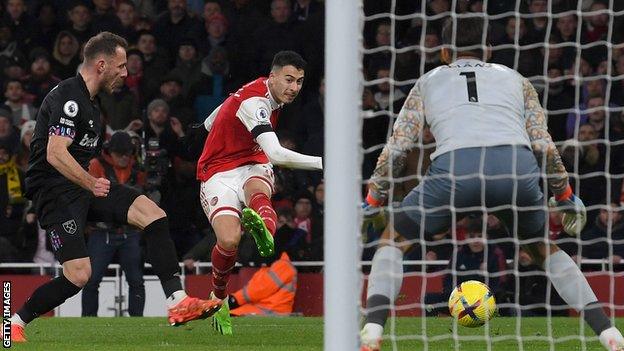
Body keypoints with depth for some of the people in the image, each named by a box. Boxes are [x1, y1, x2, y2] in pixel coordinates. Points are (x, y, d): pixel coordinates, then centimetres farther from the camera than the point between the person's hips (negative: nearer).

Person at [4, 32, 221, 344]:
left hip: (82, 186, 10)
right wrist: (90, 183, -32)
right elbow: (55, 154, -26)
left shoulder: (87, 101, 16)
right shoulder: (68, 98, -17)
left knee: (154, 215, -7)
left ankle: (177, 301, -12)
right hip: (55, 191, -10)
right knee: (78, 275, -18)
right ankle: (15, 323, 0)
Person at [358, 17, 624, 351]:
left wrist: (371, 203, 31)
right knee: (543, 249, 29)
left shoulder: (428, 82, 30)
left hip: (453, 166, -2)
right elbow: (544, 146, 21)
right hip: (518, 168, 2)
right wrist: (566, 197, 33)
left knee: (392, 241, 20)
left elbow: (397, 147, 21)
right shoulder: (515, 79, 31)